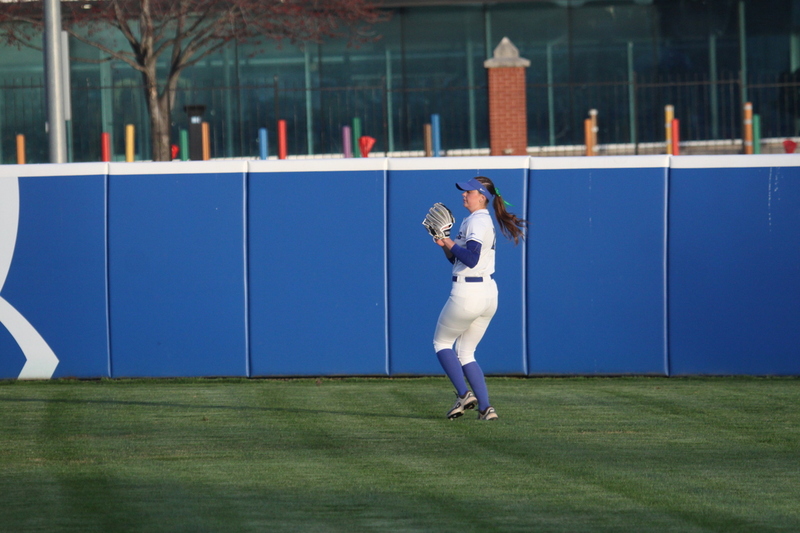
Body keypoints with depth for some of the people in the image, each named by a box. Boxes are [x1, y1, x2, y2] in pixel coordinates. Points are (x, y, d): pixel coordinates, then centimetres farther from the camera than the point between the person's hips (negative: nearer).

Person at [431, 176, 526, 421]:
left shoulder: (477, 221, -14)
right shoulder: (473, 221, 17)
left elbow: (471, 259, -26)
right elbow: (457, 258, 22)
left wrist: (450, 243, -13)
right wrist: (446, 245, 5)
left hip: (467, 294, -9)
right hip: (489, 295, 9)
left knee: (441, 343, 8)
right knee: (465, 352, 14)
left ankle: (464, 394, -4)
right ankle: (485, 407, 4)